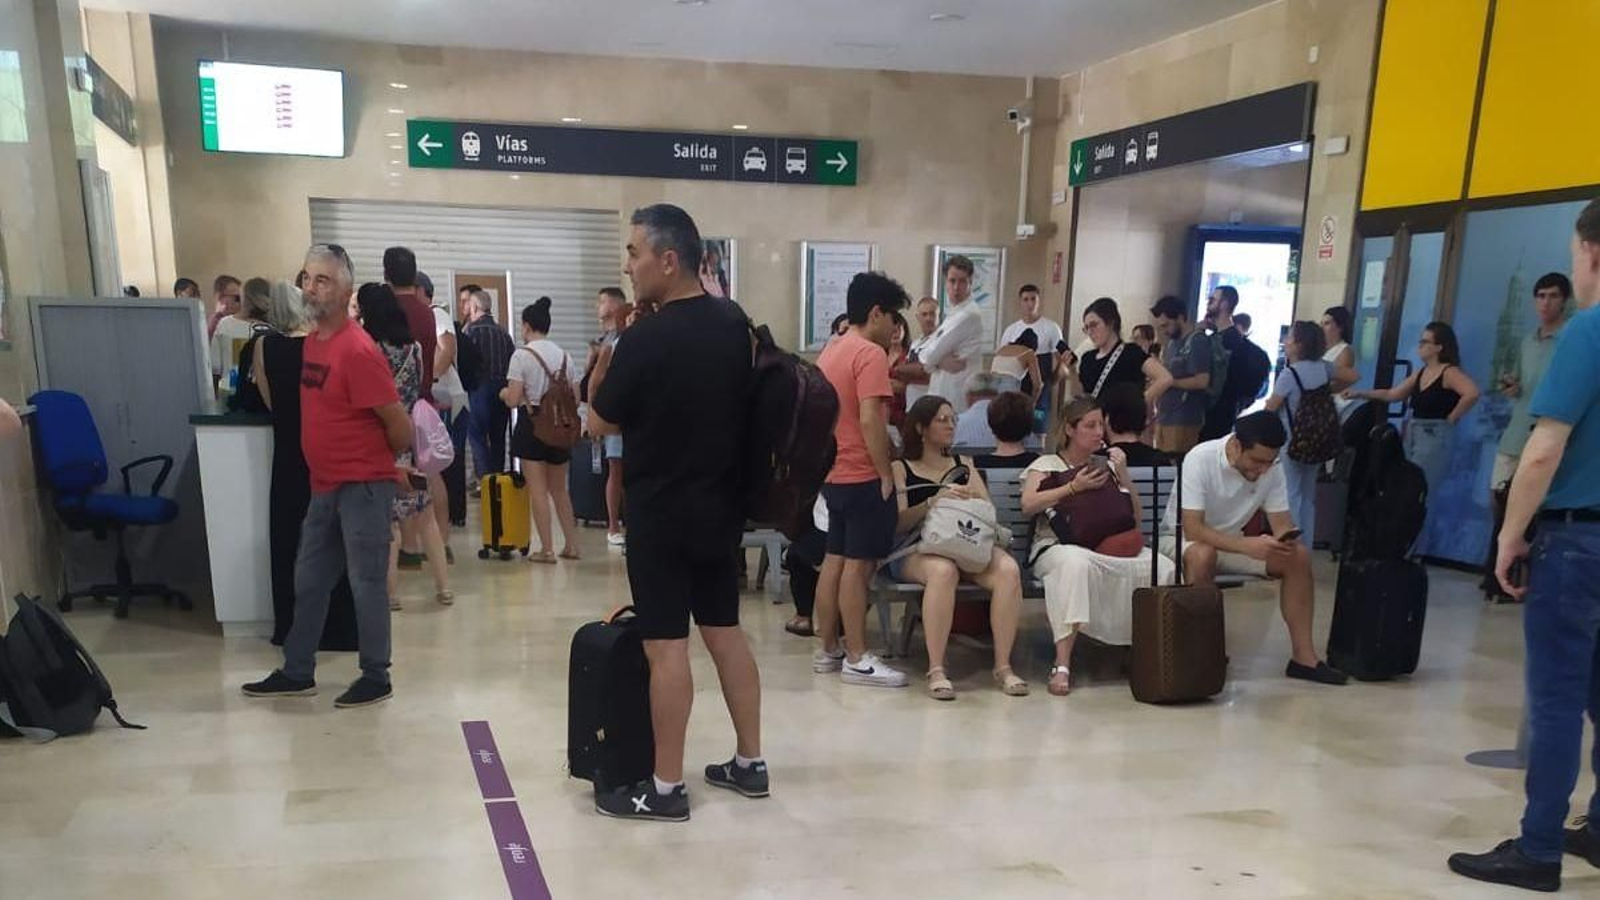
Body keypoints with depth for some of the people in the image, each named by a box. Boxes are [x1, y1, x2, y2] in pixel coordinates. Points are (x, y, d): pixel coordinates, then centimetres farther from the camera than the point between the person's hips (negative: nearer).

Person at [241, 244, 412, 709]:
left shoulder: (357, 349, -19)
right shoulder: (312, 341, 9)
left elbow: (399, 424, -17)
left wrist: (379, 460, 0)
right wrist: (330, 461, 17)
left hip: (363, 486, -9)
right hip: (325, 486, 9)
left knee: (366, 583, 1)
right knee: (308, 581, 15)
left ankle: (376, 679, 13)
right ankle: (298, 673, 28)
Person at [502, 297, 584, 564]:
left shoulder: (522, 355, -10)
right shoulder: (565, 356, 5)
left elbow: (513, 400, -13)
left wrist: (503, 393, 8)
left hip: (531, 423, -5)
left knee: (537, 490, 1)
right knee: (559, 489, 17)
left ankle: (547, 549, 3)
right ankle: (571, 545, 19)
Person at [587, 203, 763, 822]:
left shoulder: (646, 339, -18)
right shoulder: (735, 323, 2)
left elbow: (602, 424, -7)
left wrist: (602, 378, 8)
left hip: (661, 513, -7)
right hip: (721, 506, 7)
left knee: (666, 646, 0)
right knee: (725, 631, 15)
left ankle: (665, 789, 10)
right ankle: (749, 763, 25)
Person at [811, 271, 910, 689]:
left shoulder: (831, 351, 14)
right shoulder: (870, 354, -15)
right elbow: (869, 420, -23)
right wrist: (886, 474, -16)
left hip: (834, 473, 9)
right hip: (862, 476, -9)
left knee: (834, 560, 12)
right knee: (858, 564, -4)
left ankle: (828, 650, 19)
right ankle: (857, 659, 2)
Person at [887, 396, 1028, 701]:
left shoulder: (964, 465, 24)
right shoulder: (900, 469, 11)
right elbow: (898, 523, -2)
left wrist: (971, 500, -8)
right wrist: (934, 501, -19)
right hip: (916, 550, -4)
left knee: (1008, 569, -28)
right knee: (943, 570, -39)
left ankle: (1003, 666, -23)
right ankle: (936, 670, -33)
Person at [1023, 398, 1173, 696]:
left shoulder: (1107, 464, 24)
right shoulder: (1046, 464, 13)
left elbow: (1135, 515, 18)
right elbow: (1028, 506, -6)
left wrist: (1123, 475, 5)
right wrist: (1074, 487, -7)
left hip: (1110, 547, 4)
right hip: (1057, 546, -4)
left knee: (1163, 569, -25)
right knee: (1076, 562, -41)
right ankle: (1062, 664, -40)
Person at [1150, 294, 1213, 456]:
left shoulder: (1198, 341, -11)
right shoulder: (1172, 342, 16)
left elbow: (1202, 381, -19)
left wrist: (1169, 382, -12)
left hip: (1184, 419, -8)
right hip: (1164, 415, 8)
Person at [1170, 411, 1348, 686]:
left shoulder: (1272, 468, -10)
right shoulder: (1200, 460, -27)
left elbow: (1282, 523, -8)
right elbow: (1192, 529, -32)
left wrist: (1285, 540, -32)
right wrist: (1245, 546, -43)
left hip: (1230, 543, 6)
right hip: (1183, 541, -6)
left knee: (1298, 556, -13)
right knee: (1203, 555, -39)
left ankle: (1303, 655, -7)